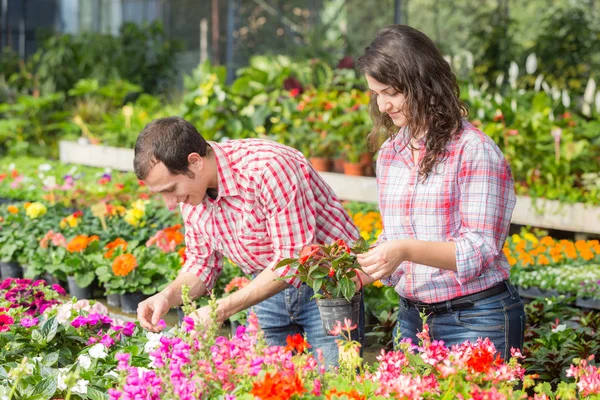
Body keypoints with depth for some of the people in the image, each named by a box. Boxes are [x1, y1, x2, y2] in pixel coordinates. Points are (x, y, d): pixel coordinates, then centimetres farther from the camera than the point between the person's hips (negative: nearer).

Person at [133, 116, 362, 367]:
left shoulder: (267, 168, -30)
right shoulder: (190, 186, -5)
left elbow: (294, 259, -28)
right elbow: (202, 261, 6)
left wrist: (223, 309, -29)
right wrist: (168, 296, -14)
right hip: (271, 287, 6)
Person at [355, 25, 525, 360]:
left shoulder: (474, 150, -13)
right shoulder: (390, 153, 9)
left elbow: (480, 250, -16)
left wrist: (407, 250, -29)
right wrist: (367, 265, -4)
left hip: (476, 320, -6)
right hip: (412, 317, 6)